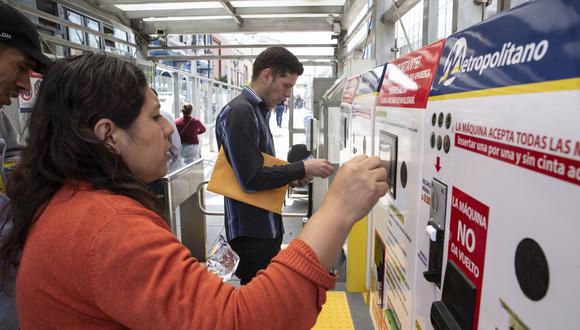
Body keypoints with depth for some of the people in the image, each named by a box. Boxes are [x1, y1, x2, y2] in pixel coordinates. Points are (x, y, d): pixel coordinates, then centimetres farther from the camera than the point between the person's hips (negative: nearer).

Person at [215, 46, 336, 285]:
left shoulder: (258, 111, 12)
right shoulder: (240, 112, -19)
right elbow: (251, 179, -25)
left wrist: (291, 178, 2)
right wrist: (303, 168, -17)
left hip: (267, 226, 10)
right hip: (252, 232, -10)